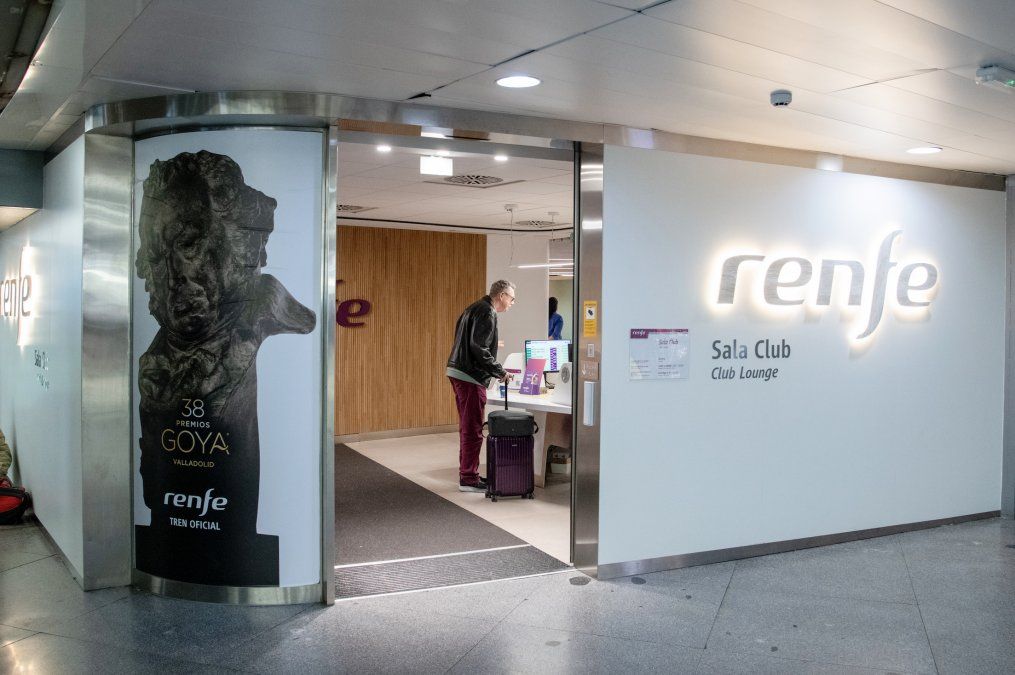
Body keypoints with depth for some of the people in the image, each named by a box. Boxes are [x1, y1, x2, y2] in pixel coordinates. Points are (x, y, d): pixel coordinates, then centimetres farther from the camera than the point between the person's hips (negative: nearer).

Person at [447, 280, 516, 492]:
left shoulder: (475, 308, 18)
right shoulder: (487, 313, -13)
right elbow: (479, 348, -21)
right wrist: (500, 372, -14)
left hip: (457, 371, 10)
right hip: (470, 376, -10)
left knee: (468, 427, 16)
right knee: (472, 429, -4)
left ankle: (467, 473, 24)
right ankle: (469, 479, 0)